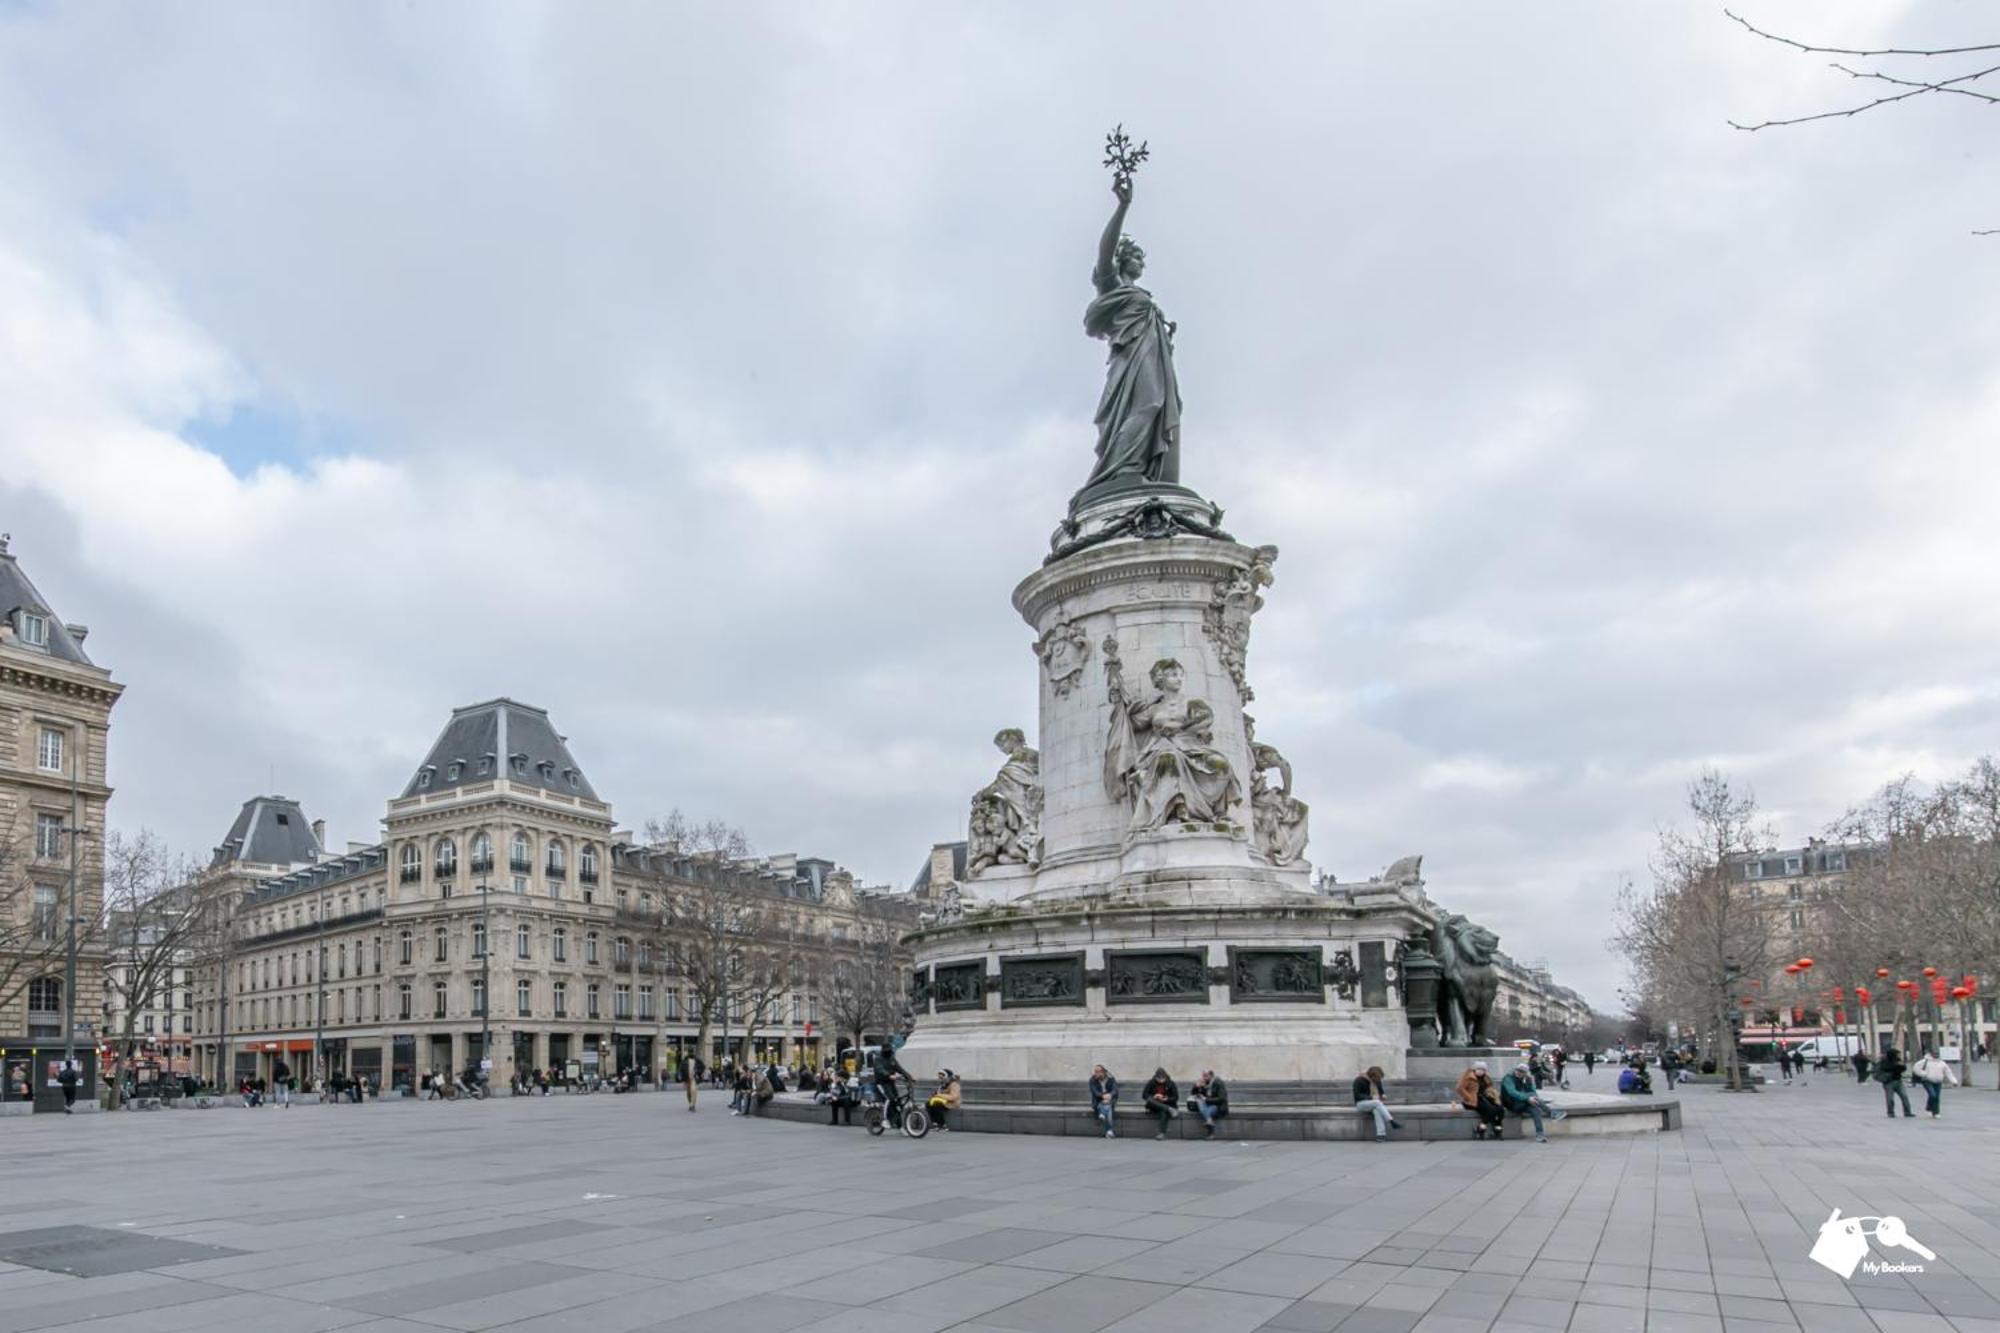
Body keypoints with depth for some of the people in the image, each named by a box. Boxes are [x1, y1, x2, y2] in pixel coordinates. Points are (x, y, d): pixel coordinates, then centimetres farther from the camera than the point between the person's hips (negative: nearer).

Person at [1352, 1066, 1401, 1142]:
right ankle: (1391, 1121, -39)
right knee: (1377, 1103, -35)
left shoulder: (1377, 1080, 5)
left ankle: (1381, 1135, -42)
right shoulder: (1359, 1080, -13)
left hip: (1375, 1103, 4)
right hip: (1361, 1103, -4)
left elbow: (1381, 1092, 19)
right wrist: (1371, 1097, -26)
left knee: (1377, 1110, -33)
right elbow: (1357, 1095, -16)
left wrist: (1383, 1096, -5)